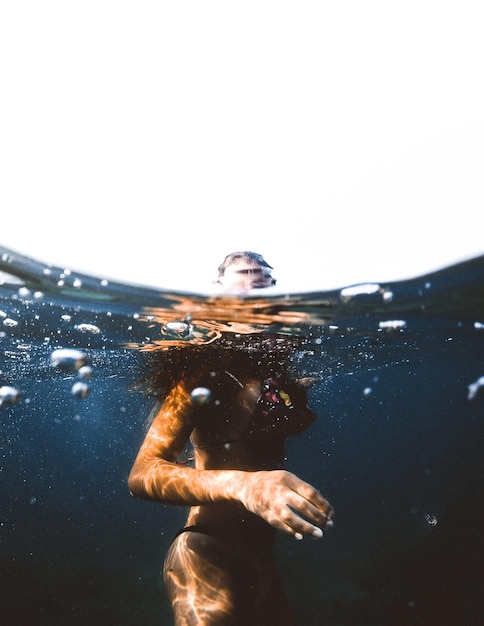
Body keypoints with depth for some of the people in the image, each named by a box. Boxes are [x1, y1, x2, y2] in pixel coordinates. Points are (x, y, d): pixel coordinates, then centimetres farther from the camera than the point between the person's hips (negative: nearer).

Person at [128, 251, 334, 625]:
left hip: (261, 561, 7)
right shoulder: (204, 377, -16)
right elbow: (142, 474, -25)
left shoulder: (283, 383, 2)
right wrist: (240, 485, -40)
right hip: (209, 559, -7)